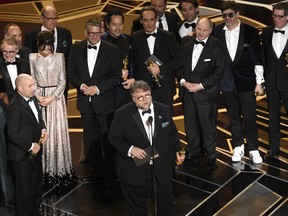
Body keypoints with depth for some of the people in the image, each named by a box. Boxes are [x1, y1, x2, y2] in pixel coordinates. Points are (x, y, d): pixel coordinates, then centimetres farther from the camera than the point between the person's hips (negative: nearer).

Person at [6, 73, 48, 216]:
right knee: (24, 188, 8)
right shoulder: (15, 106, -24)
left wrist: (43, 130, -1)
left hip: (35, 150, 9)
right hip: (23, 155, -9)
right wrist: (30, 147, -19)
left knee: (37, 184, 23)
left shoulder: (32, 99, 2)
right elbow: (13, 135, -25)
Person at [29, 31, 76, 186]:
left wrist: (52, 97, -10)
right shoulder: (32, 58, 3)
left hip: (56, 97, -1)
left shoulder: (59, 57, 0)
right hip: (39, 97, 1)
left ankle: (60, 169, 10)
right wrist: (38, 96, -9)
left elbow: (62, 80, 0)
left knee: (58, 132, 0)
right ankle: (44, 169, 11)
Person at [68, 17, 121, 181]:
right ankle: (98, 168, 26)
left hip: (105, 101, -3)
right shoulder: (76, 49, 4)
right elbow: (71, 72, 7)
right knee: (90, 138, 12)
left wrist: (97, 88, -15)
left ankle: (110, 170, 20)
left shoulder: (112, 50, -5)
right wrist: (81, 85, -12)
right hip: (85, 101, 3)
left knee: (108, 137, 5)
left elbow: (117, 76, -7)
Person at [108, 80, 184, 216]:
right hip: (134, 171, -2)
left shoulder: (164, 110, -3)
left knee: (167, 205, 16)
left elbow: (172, 133, 9)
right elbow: (114, 137, -7)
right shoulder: (122, 114, -13)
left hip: (161, 169, 3)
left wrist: (177, 151, -5)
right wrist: (130, 149, -23)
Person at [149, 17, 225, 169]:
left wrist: (201, 85, -15)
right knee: (190, 125, 13)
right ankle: (193, 153, 27)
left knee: (208, 126, 3)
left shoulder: (217, 46, -6)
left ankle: (211, 156, 18)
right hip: (187, 91, 4)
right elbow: (179, 63, 9)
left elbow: (219, 70, -10)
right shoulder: (187, 44, 7)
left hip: (206, 93, -4)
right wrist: (183, 81, -7)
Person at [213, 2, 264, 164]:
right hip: (227, 82, 2)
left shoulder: (251, 32, -4)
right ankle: (238, 146, 24)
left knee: (249, 116, 2)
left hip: (246, 80, -2)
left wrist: (259, 82, -5)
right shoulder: (217, 32, 0)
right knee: (234, 116, 11)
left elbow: (257, 58, -3)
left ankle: (253, 149, 15)